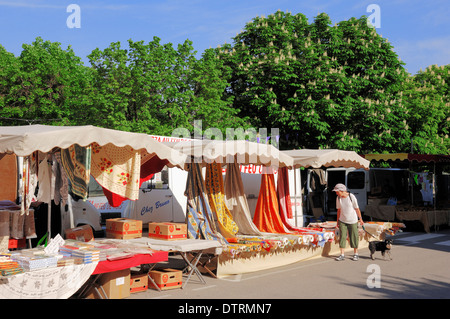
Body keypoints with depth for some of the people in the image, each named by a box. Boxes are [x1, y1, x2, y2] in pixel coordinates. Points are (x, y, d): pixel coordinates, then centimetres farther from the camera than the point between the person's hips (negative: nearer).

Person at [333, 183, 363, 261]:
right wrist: (337, 221, 9)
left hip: (352, 221, -3)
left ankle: (355, 254, 16)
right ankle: (342, 255, 2)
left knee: (354, 237, 3)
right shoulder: (338, 198, -2)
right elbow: (339, 210, 7)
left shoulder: (351, 197, -14)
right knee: (342, 237, -2)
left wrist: (360, 219, 0)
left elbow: (357, 208, -5)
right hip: (342, 221, 3)